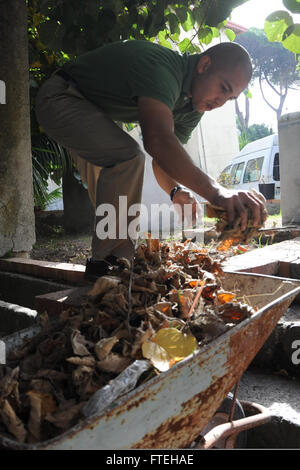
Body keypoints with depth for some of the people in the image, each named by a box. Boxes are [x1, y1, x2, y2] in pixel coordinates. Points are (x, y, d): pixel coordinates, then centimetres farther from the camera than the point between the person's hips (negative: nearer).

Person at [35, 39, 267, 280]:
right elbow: (157, 140, -52)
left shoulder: (193, 107, -4)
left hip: (95, 112, 10)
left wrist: (175, 190, -26)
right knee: (127, 156, -28)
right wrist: (217, 192, -60)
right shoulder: (163, 68, -34)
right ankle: (110, 260, -19)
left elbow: (164, 158, -3)